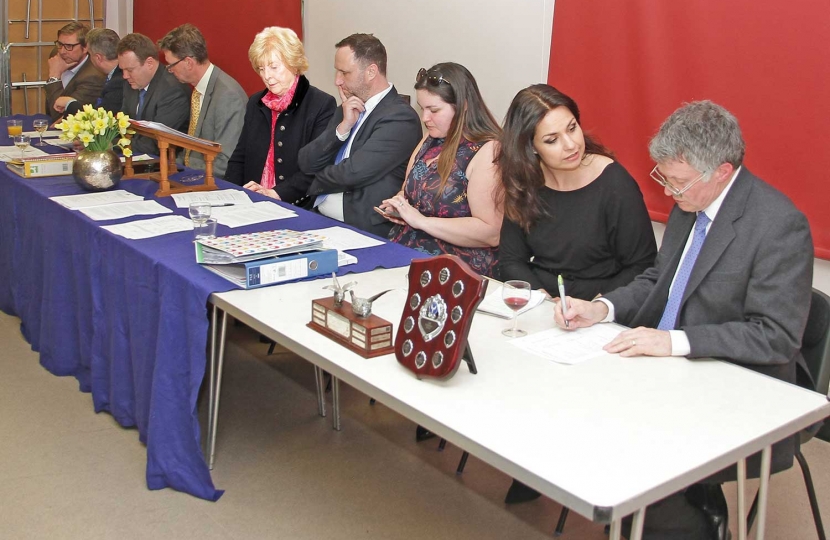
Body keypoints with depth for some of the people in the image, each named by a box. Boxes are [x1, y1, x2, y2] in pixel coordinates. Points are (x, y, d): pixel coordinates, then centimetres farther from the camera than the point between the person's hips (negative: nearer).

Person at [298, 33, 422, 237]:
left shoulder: (400, 118, -12)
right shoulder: (346, 110, 13)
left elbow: (353, 173, -19)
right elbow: (306, 163, 7)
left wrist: (317, 181, 2)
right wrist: (342, 128, -7)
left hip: (365, 228, -7)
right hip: (319, 216, 7)